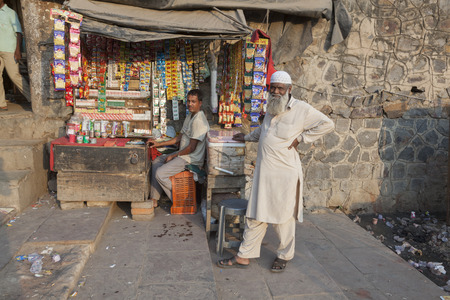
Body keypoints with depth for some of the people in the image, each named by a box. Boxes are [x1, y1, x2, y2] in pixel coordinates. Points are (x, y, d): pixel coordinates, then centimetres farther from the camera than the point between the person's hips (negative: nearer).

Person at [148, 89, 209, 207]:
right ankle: (154, 200, 14)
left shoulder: (199, 121, -22)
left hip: (191, 159, -11)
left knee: (160, 174, -16)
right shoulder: (190, 116, 11)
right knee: (156, 162, 13)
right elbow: (180, 137, 18)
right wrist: (159, 144, 13)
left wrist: (173, 156, -11)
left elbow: (192, 148, -23)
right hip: (183, 154, 11)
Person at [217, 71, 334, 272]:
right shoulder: (272, 107, 14)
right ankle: (244, 256, 18)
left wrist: (300, 138, -8)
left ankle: (284, 256, 28)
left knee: (283, 217, 7)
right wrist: (247, 137, 39)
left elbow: (327, 124, -5)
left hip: (284, 173, -6)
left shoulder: (301, 109, -7)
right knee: (256, 215, 10)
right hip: (263, 171, 6)